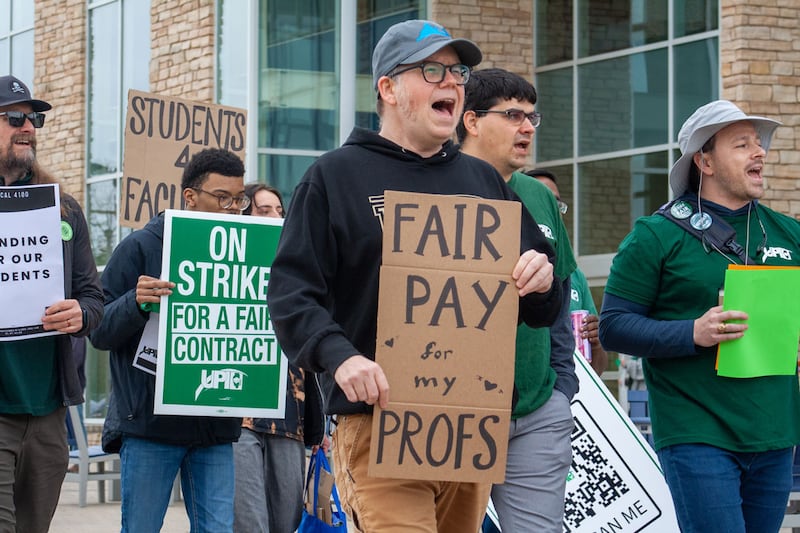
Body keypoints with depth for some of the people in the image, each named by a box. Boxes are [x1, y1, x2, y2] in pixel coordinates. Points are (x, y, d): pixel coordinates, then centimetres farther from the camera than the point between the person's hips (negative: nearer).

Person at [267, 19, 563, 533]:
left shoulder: (485, 181, 19)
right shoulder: (336, 176, 5)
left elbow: (542, 312, 22)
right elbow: (291, 290, -4)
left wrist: (541, 282, -3)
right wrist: (338, 355, -22)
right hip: (378, 421, -5)